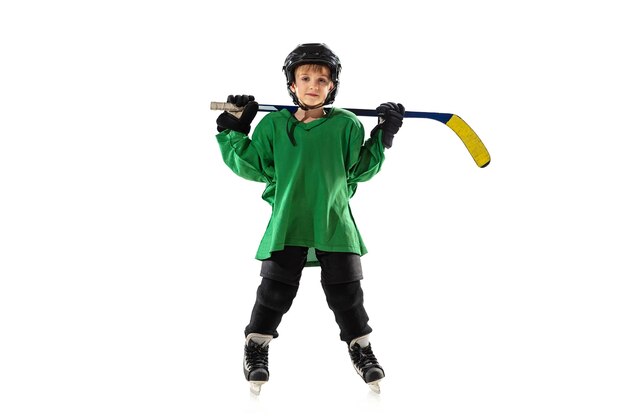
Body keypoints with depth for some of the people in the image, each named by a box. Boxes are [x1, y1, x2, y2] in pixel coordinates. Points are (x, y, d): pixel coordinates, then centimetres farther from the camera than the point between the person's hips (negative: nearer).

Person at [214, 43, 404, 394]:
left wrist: (383, 137, 0)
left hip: (335, 221, 1)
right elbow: (255, 168, 6)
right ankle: (256, 347, 18)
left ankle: (361, 348, 22)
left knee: (346, 291, 4)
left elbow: (360, 169, 7)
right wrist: (236, 133, 0)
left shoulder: (347, 125, 3)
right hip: (287, 222, 0)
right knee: (275, 289, -1)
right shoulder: (273, 125, 4)